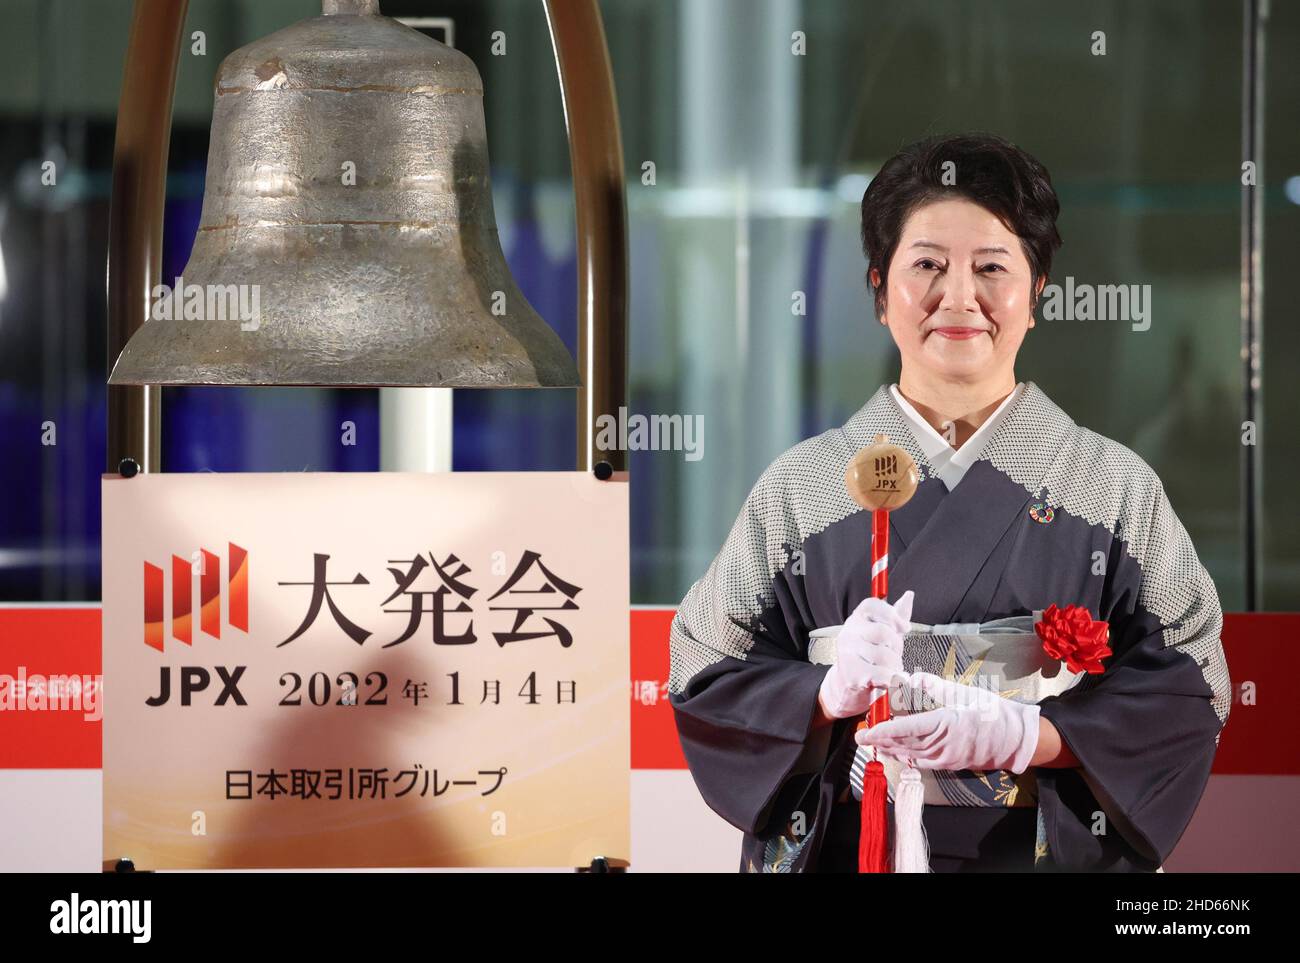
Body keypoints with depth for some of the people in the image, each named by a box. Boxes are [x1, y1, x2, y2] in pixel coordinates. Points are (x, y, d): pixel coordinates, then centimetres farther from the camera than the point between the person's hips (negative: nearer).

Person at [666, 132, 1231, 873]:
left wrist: (1016, 734, -19)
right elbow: (706, 678, -1)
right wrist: (832, 692, -19)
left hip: (1059, 849, 0)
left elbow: (1188, 688, -6)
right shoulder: (800, 485, 0)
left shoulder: (1117, 485, 0)